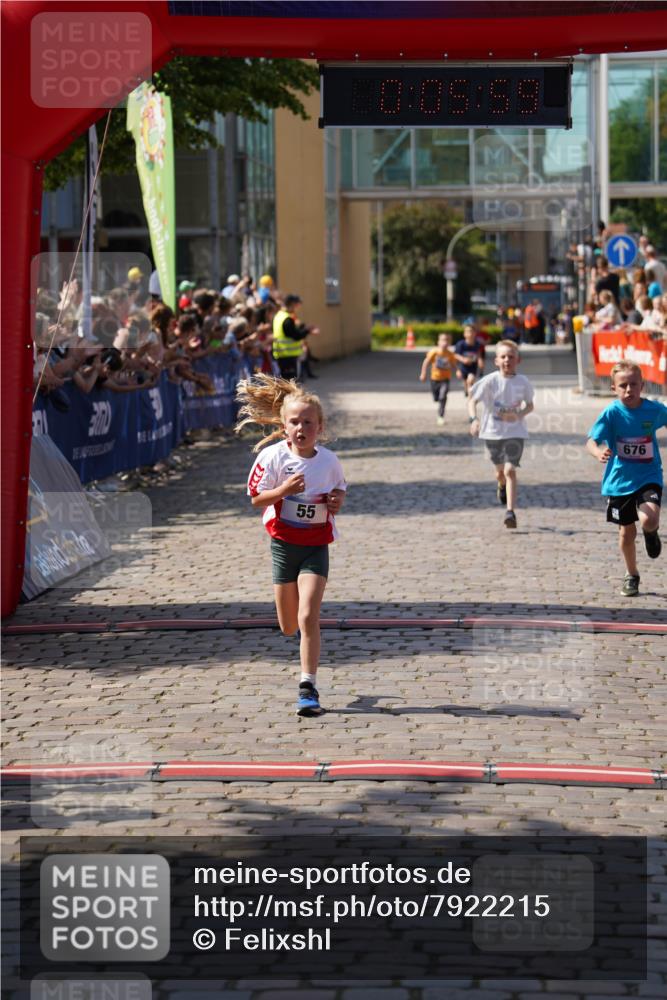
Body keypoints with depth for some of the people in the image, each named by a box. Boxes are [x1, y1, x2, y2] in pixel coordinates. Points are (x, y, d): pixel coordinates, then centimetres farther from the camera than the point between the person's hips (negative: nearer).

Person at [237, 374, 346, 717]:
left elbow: (339, 489, 16)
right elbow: (257, 498, -8)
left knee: (308, 618, -14)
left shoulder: (328, 460, -3)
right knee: (288, 627, 10)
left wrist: (337, 501, -7)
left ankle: (308, 687, -9)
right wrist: (284, 490, -25)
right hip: (284, 544, 1)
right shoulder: (272, 456, -9)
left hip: (316, 545, 0)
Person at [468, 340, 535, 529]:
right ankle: (502, 486, 56)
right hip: (493, 431, 1)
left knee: (510, 470, -15)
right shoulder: (490, 381, -10)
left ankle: (510, 512, -17)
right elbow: (472, 400, -6)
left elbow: (530, 405, 7)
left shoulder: (522, 382, -6)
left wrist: (519, 415, -14)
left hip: (515, 432, -1)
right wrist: (474, 419, -24)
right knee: (500, 469, 19)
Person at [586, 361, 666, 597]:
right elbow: (591, 441, -21)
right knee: (626, 533, 11)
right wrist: (598, 452, -44)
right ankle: (631, 575, 35)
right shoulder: (611, 413, -14)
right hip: (620, 480, 0)